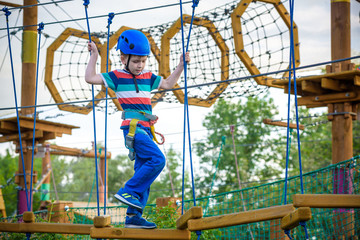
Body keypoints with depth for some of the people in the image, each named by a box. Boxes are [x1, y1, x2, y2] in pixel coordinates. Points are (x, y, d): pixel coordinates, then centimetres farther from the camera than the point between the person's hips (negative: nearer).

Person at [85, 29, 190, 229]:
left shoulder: (148, 78, 18)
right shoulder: (117, 77, 3)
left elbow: (168, 84, 31)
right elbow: (90, 78, -1)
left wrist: (181, 65, 22)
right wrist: (94, 56, -1)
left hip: (145, 128, 7)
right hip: (133, 126, -7)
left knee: (143, 170, 3)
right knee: (157, 160, -22)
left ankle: (133, 216, 4)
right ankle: (127, 191, -16)